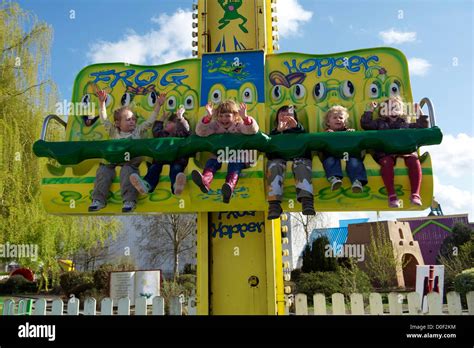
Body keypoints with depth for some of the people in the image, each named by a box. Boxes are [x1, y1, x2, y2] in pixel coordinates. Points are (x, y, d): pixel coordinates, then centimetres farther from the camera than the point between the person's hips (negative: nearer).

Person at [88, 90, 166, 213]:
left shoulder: (138, 131, 22)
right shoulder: (114, 132, 24)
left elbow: (150, 121, 17)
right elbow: (104, 119, 18)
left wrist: (158, 105, 11)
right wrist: (102, 103, 10)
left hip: (131, 160, -2)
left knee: (127, 170, -34)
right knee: (104, 169, -24)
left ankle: (129, 201, -40)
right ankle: (98, 200, -25)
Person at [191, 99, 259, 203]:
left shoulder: (239, 125, 3)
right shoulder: (216, 125, 8)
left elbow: (253, 130, -16)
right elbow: (200, 132, -8)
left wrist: (245, 117, -33)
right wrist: (208, 117, -22)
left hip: (238, 157, -3)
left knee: (234, 164, -35)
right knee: (211, 161, -27)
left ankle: (230, 186, -64)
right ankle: (205, 181, -59)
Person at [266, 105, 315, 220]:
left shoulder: (299, 130, 35)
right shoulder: (274, 131, 35)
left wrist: (297, 126, -6)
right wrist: (278, 131, -4)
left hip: (299, 155, 0)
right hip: (278, 156, 0)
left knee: (302, 165, -37)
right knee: (275, 166, -36)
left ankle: (307, 201, -55)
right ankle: (274, 204, -52)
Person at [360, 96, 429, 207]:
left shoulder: (405, 124, 32)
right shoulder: (379, 123, 28)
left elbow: (422, 127, 35)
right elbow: (365, 124, 17)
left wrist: (420, 115, 28)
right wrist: (369, 111, 18)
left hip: (405, 150, 2)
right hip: (385, 153, -2)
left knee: (414, 160, -32)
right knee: (386, 162, -38)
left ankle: (415, 194, -36)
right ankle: (392, 196, -42)